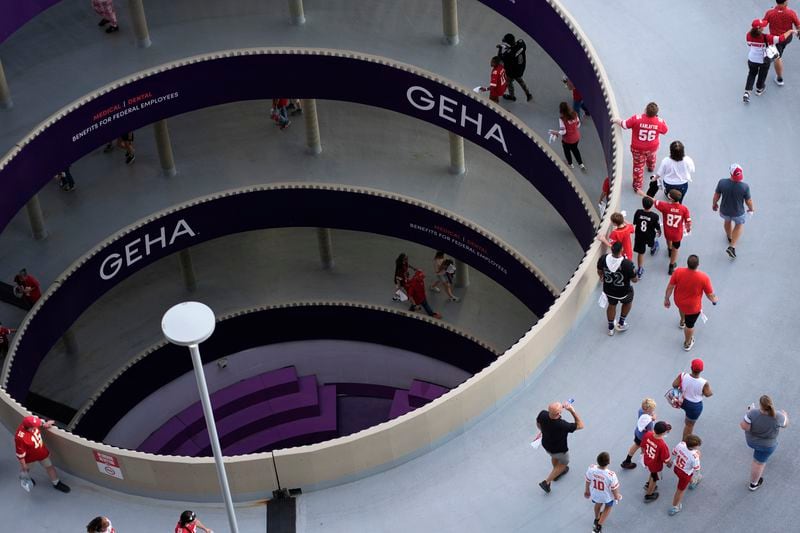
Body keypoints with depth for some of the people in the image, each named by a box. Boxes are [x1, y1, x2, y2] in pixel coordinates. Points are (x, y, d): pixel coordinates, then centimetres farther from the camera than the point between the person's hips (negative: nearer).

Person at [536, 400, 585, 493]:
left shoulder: (543, 414, -31)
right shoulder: (562, 425, -44)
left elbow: (538, 424, -6)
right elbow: (580, 425, -27)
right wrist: (572, 410, -35)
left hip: (546, 445, 5)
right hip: (559, 450, -5)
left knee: (554, 457, 36)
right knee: (563, 463, 27)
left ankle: (557, 472, 64)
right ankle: (547, 482, 31)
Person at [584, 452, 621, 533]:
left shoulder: (591, 469, -32)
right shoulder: (611, 475, -41)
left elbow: (587, 481, -10)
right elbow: (614, 489, -22)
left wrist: (586, 490, 12)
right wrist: (617, 496, 2)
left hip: (595, 494, 3)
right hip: (607, 496, -3)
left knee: (598, 504, 37)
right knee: (608, 507, 33)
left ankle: (597, 519, 65)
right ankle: (598, 526, 39)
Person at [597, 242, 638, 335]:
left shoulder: (603, 259, -23)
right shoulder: (627, 264, -34)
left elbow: (599, 272, -2)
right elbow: (634, 280, -20)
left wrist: (602, 277, 21)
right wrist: (634, 272, 2)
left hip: (608, 290, 3)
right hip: (623, 292, -3)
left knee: (612, 305, 33)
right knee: (628, 302, 33)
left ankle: (610, 328, 49)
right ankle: (621, 324, 42)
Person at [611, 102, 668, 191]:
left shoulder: (636, 119, -32)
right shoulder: (659, 122, -24)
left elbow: (624, 125, -17)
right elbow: (665, 130, -3)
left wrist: (616, 120, 3)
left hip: (638, 149, -3)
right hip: (653, 147, 3)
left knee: (638, 166, 17)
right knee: (651, 156, 38)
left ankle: (637, 186, 29)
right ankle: (651, 167, 69)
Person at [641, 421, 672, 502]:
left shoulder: (647, 434, -26)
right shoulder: (662, 445, -42)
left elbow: (643, 446, -5)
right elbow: (666, 460, -25)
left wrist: (644, 453, 17)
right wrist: (670, 463, -1)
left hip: (647, 460, 5)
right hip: (656, 465, -5)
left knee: (653, 473, 37)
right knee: (654, 479, 25)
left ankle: (648, 485, 59)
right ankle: (649, 495, 48)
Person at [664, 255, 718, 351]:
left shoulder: (678, 272, -26)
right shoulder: (704, 277, -30)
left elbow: (670, 287, -13)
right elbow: (710, 295, -16)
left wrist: (666, 299, 5)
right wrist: (715, 300, 7)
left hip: (678, 302, 3)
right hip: (693, 307, -3)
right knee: (690, 325, 22)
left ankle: (682, 322, 69)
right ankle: (687, 343, 47)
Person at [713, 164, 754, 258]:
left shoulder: (722, 183, -27)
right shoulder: (745, 187, -30)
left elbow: (716, 196, -11)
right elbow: (748, 201, -14)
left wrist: (714, 204, 11)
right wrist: (751, 208, 9)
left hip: (724, 211, 2)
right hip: (738, 213, -2)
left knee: (727, 220, 35)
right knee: (739, 224, 30)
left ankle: (730, 237, 62)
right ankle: (732, 246, 22)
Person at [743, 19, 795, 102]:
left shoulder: (748, 35, -21)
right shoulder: (766, 38, -32)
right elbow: (780, 39, -32)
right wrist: (790, 31, -20)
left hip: (752, 59, 3)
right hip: (763, 60, -3)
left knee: (751, 74, 24)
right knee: (762, 75, 25)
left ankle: (747, 93, 14)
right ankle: (759, 89, 48)